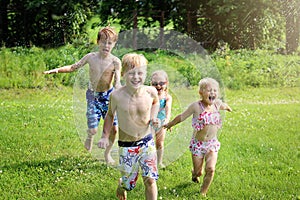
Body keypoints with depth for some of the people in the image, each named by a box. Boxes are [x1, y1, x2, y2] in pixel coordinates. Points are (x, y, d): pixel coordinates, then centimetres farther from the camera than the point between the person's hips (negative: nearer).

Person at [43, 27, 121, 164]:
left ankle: (107, 153, 24)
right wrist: (57, 70, -5)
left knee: (114, 128, -2)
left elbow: (117, 83, -17)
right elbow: (74, 67, 5)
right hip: (93, 96, 0)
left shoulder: (115, 61, -14)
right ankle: (89, 137, 32)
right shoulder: (90, 57, -9)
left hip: (108, 96, 0)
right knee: (93, 129, -8)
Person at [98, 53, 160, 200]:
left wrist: (153, 117, -2)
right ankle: (121, 184, 49)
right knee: (128, 182, 12)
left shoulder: (150, 92, -11)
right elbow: (110, 115, 3)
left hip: (147, 142, 1)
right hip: (126, 146, -1)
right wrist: (105, 136, -4)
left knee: (150, 180, -7)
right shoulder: (117, 96, -17)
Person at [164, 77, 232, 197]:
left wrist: (228, 108, 44)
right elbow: (182, 117, -4)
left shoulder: (217, 103, -5)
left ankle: (203, 192, 8)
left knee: (210, 169, -15)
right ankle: (194, 175, 47)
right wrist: (169, 125, 9)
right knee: (198, 172, 7)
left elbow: (223, 106, 21)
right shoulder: (196, 106, -17)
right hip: (198, 143, -2)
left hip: (212, 143, 3)